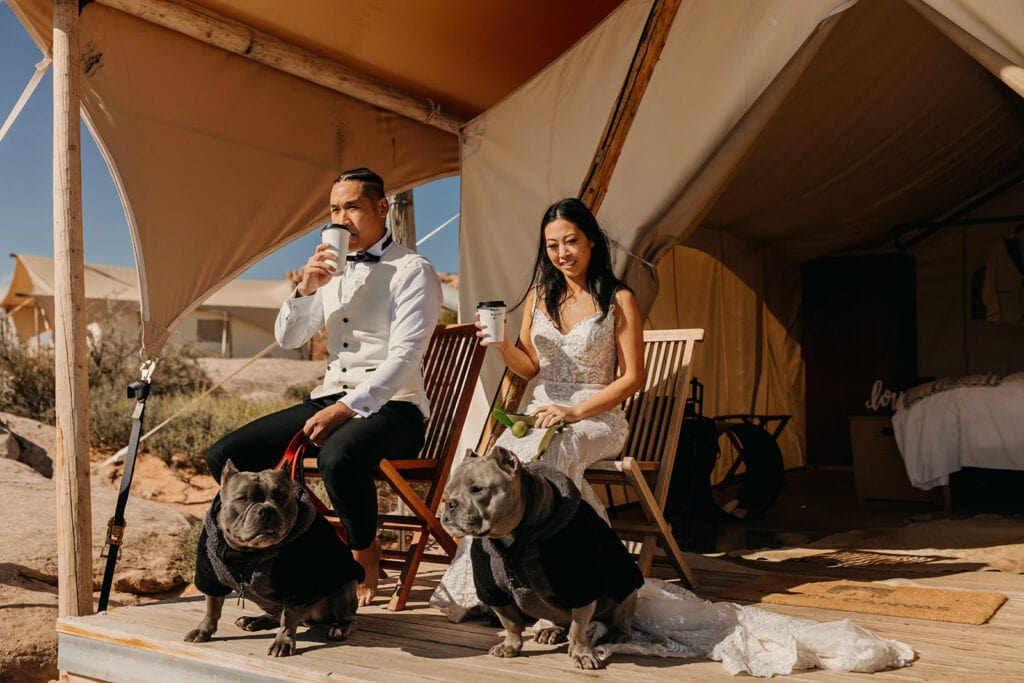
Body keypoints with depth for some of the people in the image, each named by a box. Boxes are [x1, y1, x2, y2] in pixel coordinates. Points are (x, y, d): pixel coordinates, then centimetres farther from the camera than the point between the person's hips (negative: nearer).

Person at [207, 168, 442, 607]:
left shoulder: (412, 271, -5)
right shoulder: (333, 270, 16)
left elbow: (403, 357, -16)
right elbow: (287, 339, 14)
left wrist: (347, 409, -25)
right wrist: (306, 290, -4)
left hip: (390, 407, -6)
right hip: (331, 398, 7)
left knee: (337, 457, -40)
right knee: (225, 458, -8)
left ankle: (365, 553, -12)